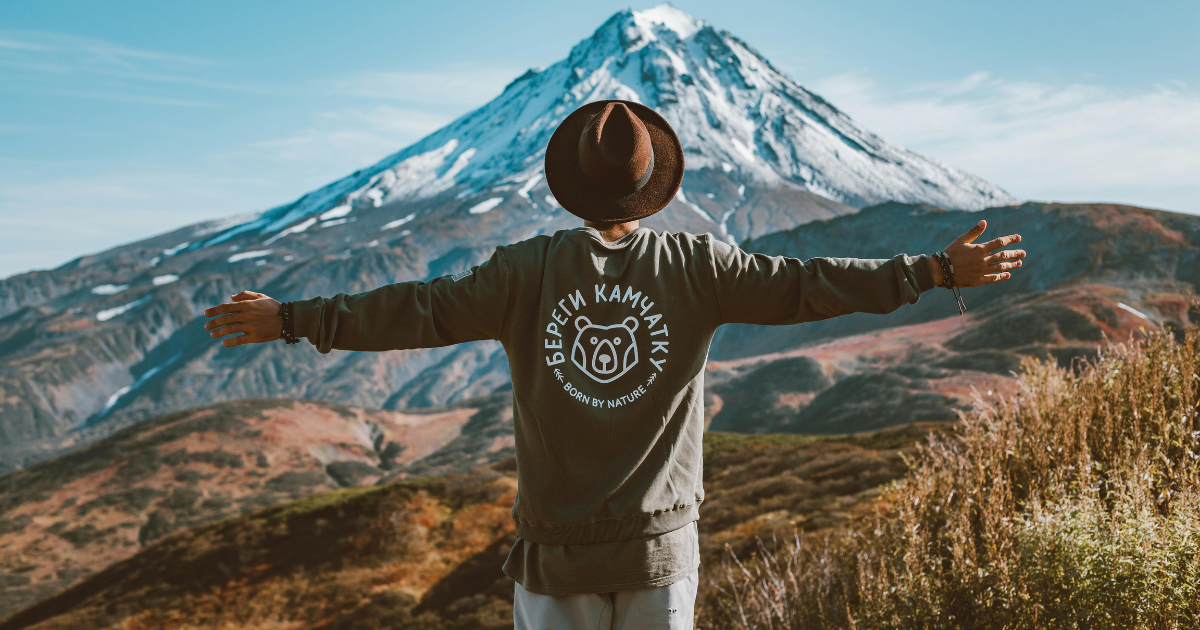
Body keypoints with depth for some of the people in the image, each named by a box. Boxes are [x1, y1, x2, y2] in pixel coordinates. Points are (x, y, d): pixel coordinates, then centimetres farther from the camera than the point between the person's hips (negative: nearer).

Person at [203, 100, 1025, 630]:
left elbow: (421, 310, -9)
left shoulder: (529, 268, -8)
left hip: (557, 550, 0)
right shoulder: (696, 266, -7)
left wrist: (293, 319, 0)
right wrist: (939, 271, 0)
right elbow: (806, 284, -7)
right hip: (660, 546, 1)